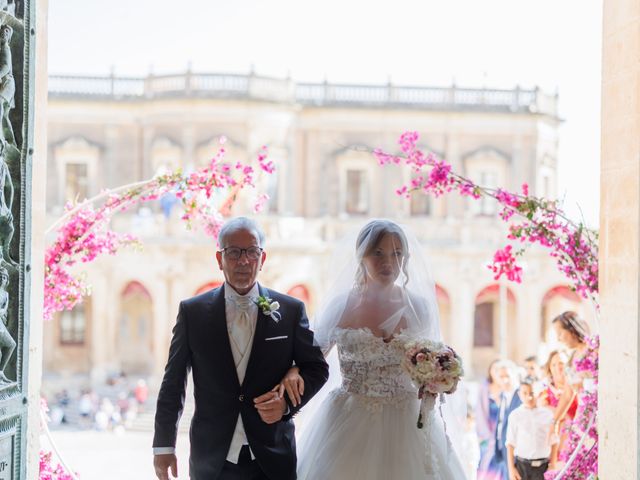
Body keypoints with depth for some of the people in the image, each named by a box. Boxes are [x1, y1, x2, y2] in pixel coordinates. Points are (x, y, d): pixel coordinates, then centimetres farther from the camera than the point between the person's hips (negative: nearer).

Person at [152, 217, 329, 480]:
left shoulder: (291, 310, 1)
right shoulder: (192, 311, 0)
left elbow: (316, 367, 8)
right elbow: (173, 382, 4)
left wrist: (287, 402, -10)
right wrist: (163, 446, 3)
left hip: (272, 459, 0)